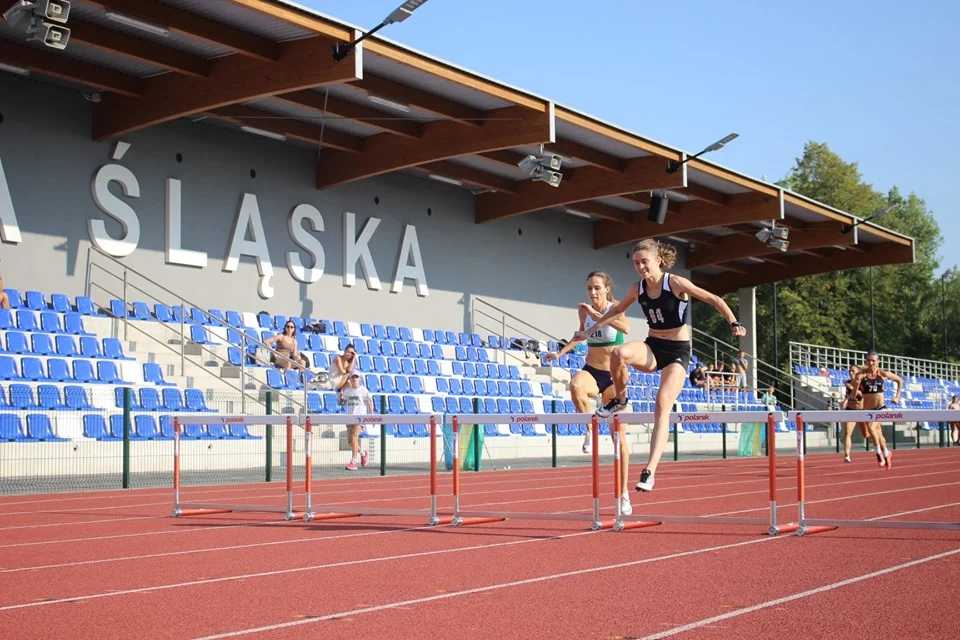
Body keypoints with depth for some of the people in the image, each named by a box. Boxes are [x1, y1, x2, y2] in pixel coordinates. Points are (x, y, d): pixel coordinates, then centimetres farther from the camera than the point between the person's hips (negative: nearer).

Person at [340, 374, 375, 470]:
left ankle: (353, 462, -17)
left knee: (354, 438, -17)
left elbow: (369, 403, 2)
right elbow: (342, 402, 18)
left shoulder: (363, 390, 1)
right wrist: (341, 398, -3)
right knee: (350, 440, 5)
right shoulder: (347, 390, 12)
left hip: (360, 416, -5)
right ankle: (362, 453, 32)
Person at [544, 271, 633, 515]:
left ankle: (624, 493, 12)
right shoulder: (584, 311, 3)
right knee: (575, 386, -38)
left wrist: (596, 314, -32)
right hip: (591, 371, 2)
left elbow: (626, 328, -32)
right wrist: (561, 352, 14)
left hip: (613, 376, -2)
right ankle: (590, 430, -14)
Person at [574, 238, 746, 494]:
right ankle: (619, 400, -5)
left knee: (662, 406, -21)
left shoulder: (676, 283, -13)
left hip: (678, 350, -4)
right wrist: (590, 330, 22)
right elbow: (616, 311, 21)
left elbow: (714, 300, -10)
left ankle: (650, 470, -25)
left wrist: (734, 323, -22)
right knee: (619, 353, -31)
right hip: (652, 348, 4)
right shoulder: (637, 290, 2)